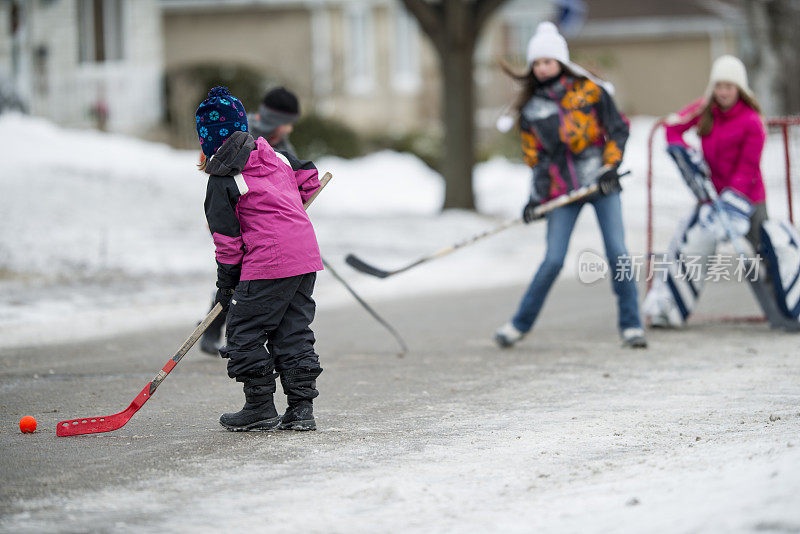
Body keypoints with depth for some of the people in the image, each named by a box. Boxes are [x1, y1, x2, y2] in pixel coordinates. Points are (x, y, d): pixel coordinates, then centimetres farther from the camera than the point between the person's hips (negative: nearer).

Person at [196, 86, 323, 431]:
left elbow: (227, 238, -5)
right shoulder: (275, 157, 14)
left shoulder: (222, 181, -5)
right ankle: (301, 409, 9)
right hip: (307, 258, 8)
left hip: (268, 265, -8)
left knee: (245, 334, 3)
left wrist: (225, 282, 5)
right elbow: (308, 175, 30)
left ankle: (260, 408, 5)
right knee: (293, 333, 12)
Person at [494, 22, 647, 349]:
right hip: (562, 189, 1)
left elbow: (617, 130, 2)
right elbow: (537, 156, 8)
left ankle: (630, 325, 3)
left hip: (600, 184, -1)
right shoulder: (531, 107, 6)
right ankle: (520, 324, 10)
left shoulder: (589, 90, -1)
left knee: (618, 254, -7)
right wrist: (536, 198, -2)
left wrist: (610, 168, -9)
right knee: (553, 260, -5)